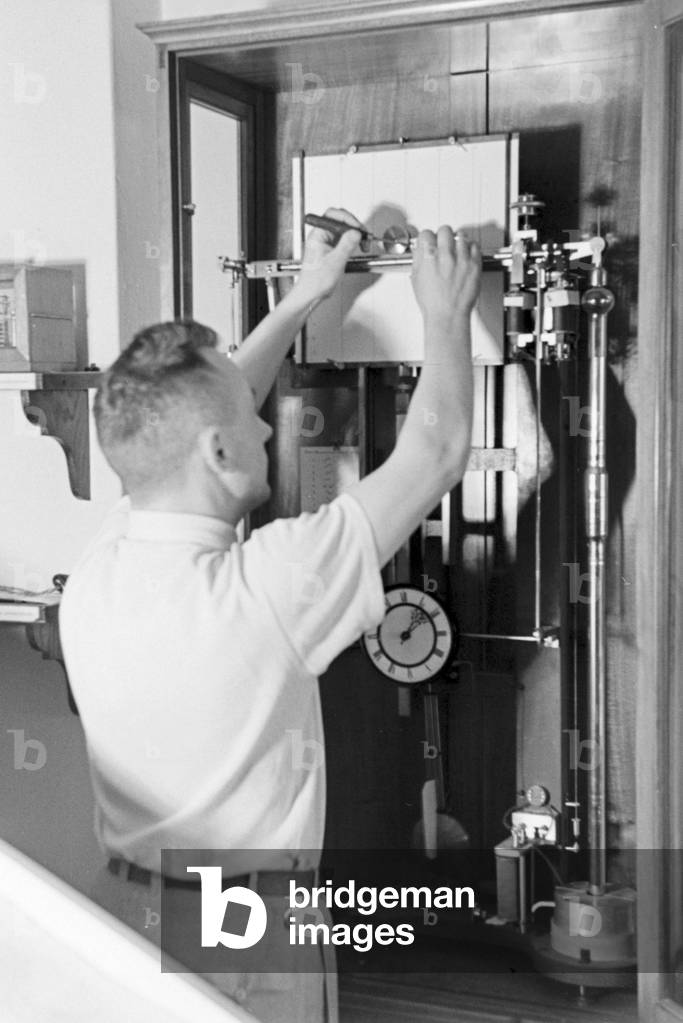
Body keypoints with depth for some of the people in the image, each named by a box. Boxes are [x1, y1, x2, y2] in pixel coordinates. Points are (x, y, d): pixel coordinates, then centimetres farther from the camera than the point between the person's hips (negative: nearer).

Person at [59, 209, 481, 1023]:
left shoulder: (96, 569, -10)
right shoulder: (262, 589, -28)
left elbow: (184, 417, 5)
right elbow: (436, 451, -18)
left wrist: (303, 296, 12)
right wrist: (445, 312, -1)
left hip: (124, 917, 6)